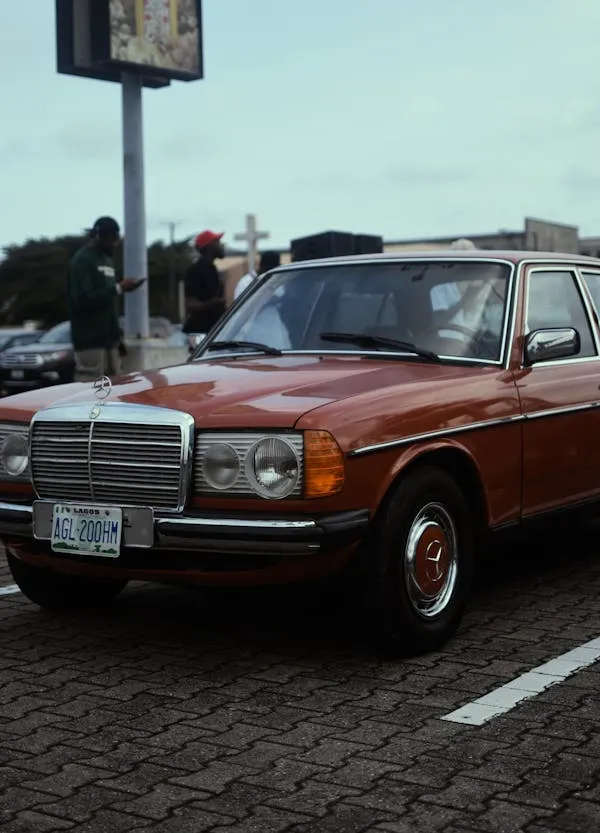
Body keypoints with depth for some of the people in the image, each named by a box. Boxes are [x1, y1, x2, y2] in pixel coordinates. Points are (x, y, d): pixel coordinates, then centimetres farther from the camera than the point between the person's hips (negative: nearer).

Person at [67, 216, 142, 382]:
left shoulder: (107, 259, 19)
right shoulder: (82, 261, -9)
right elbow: (83, 299, -20)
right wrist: (118, 289, -19)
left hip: (109, 338, 8)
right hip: (90, 340, -8)